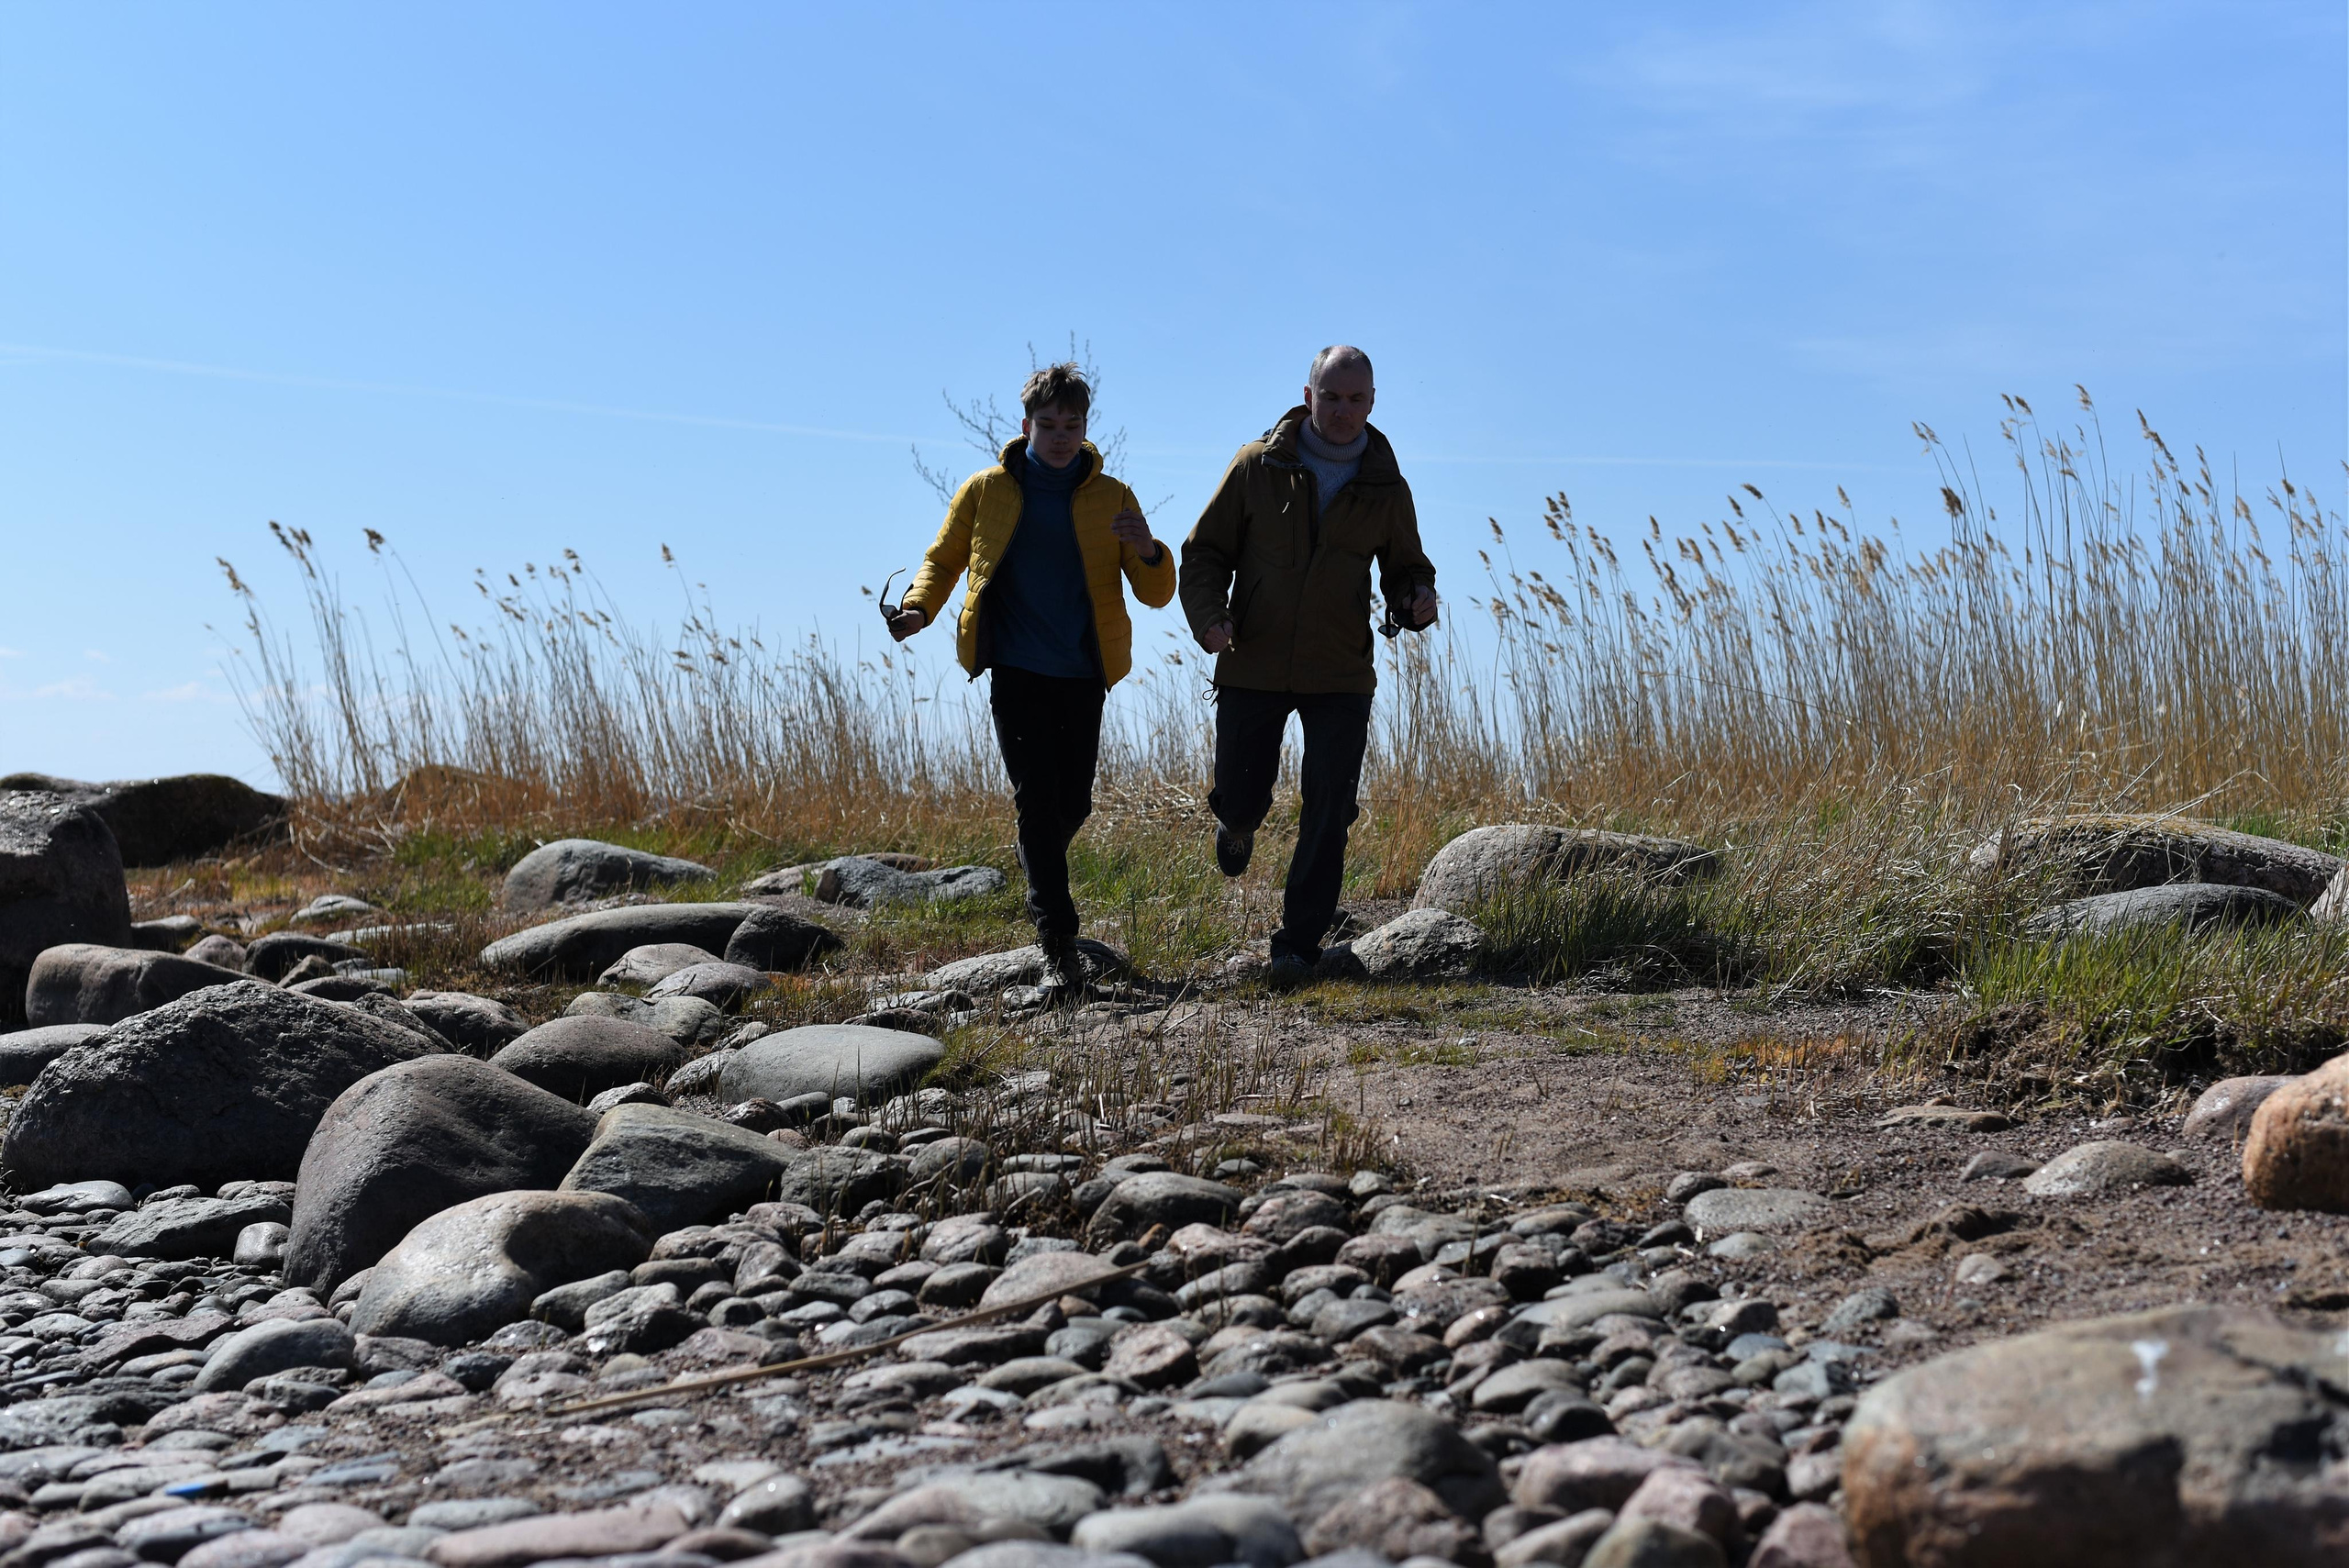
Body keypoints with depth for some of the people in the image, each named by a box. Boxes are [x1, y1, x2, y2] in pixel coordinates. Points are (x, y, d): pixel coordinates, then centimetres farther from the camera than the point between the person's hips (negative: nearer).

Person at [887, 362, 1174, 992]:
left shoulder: (1111, 498, 4)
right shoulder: (986, 490, 3)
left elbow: (1156, 594, 4)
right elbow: (943, 559, 15)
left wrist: (1148, 552, -18)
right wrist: (919, 608, -6)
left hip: (1082, 674, 2)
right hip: (1015, 672, -2)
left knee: (1072, 805, 7)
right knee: (1038, 802, -10)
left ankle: (1037, 860, 42)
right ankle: (1058, 945, -7)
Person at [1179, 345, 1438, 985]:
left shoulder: (1385, 487, 4)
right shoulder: (1258, 465, -1)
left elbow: (1404, 567, 15)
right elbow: (1205, 550, 3)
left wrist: (1415, 601, -9)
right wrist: (1208, 617, -14)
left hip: (1340, 675, 1)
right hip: (1252, 668, -1)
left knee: (1329, 816, -5)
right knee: (1242, 800, 4)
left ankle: (1298, 944, 7)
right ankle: (1237, 822, 43)